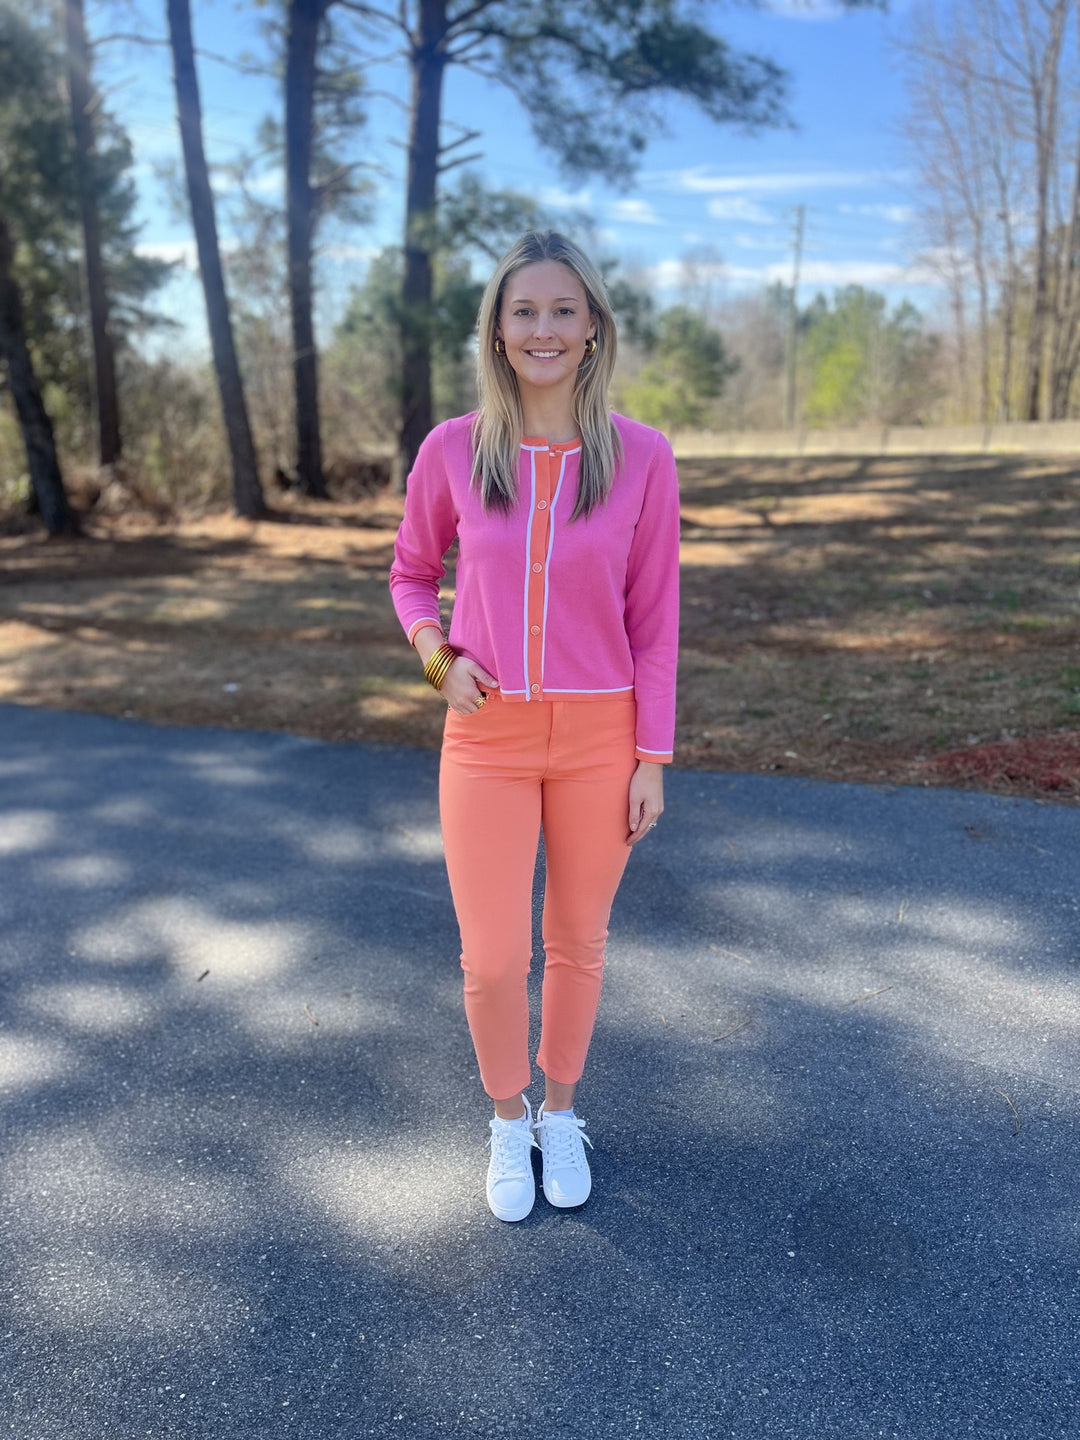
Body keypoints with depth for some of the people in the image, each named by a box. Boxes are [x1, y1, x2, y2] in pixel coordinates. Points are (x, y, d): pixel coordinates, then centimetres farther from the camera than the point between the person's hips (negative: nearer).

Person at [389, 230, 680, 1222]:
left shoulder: (641, 456, -5)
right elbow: (411, 571, 11)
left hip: (599, 737, 0)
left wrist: (652, 759, -2)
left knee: (577, 943, 15)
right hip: (487, 736, 0)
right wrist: (438, 656, -9)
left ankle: (560, 1110, 41)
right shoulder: (453, 450, -3)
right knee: (493, 959, 5)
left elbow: (654, 618, -2)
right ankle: (509, 1122, 34)